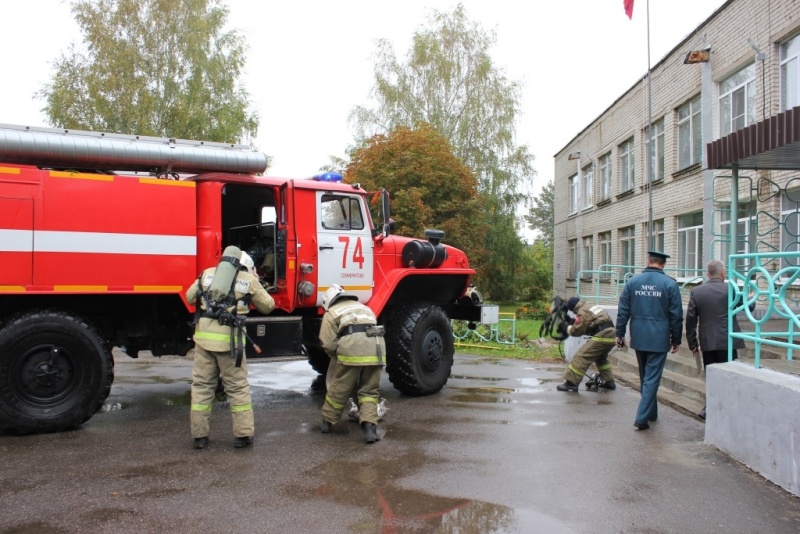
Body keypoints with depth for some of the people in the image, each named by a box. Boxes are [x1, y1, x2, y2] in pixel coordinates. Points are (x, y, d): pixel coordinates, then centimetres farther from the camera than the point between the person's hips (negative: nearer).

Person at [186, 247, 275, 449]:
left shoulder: (208, 273, 12)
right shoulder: (248, 279, 4)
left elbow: (190, 297, 22)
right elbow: (268, 306, 12)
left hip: (204, 334, 3)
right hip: (229, 337, -3)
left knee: (201, 385, 12)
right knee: (238, 387, 8)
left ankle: (199, 435, 15)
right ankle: (243, 434, 11)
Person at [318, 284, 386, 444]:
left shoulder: (331, 312, 19)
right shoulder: (363, 307, 36)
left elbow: (328, 344, 8)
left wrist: (338, 356, 27)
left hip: (352, 348, -4)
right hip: (376, 346, 4)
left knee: (339, 389, 13)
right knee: (369, 391, 15)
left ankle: (327, 422, 30)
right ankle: (369, 427, 0)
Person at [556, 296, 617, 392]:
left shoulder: (583, 312, -4)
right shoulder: (593, 307, 24)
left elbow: (577, 330, -5)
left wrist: (568, 328, 14)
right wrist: (574, 323, 23)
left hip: (602, 336, -10)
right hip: (612, 336, 10)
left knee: (582, 356, -8)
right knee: (601, 358, 30)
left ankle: (571, 383, -11)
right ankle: (609, 382, 34)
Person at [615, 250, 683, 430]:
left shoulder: (633, 281, 1)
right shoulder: (670, 284, -5)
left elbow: (623, 311, 3)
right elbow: (676, 315, -3)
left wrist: (620, 333, 10)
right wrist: (676, 339, 7)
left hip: (638, 337, 3)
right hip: (659, 338, -3)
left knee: (645, 376, 17)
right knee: (652, 377, -1)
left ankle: (651, 413, 30)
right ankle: (642, 417, -7)